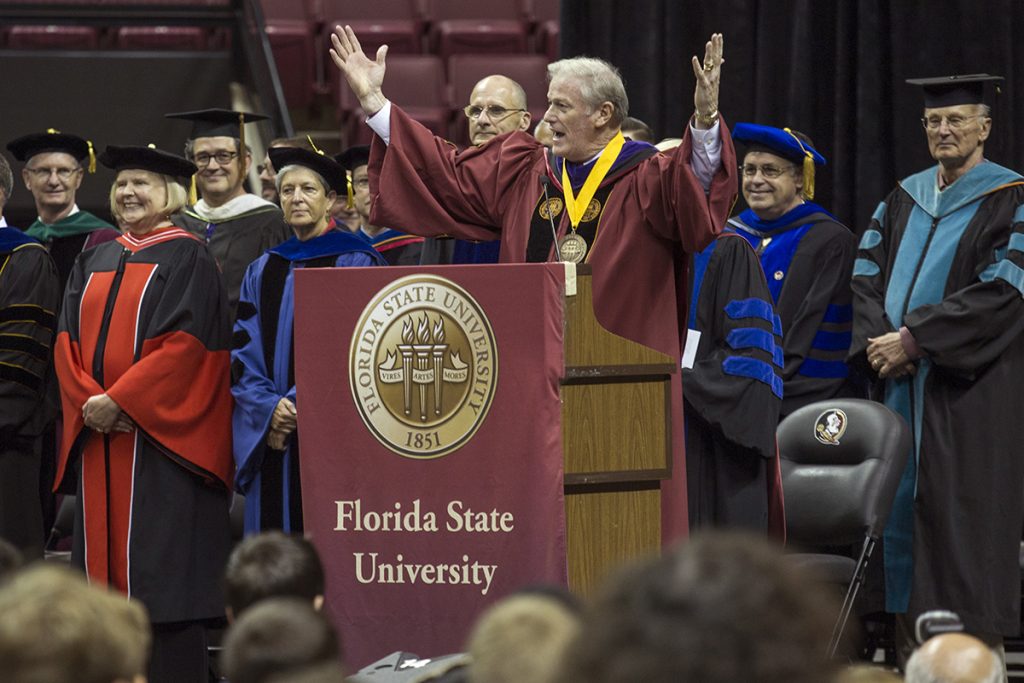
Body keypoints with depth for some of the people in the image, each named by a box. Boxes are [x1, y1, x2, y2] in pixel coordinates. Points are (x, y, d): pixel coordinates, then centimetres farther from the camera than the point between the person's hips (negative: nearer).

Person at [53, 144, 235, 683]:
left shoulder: (186, 259, -2)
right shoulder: (94, 263, 17)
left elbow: (185, 345, -12)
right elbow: (68, 340, 11)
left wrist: (119, 401, -17)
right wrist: (88, 399, -7)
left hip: (161, 432, -6)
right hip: (98, 435, 6)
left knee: (161, 562, -9)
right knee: (106, 556, 4)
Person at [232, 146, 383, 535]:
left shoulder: (355, 263, -2)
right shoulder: (263, 271, 15)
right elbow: (244, 350, 9)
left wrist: (299, 405, -15)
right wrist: (269, 408, -9)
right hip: (273, 439, 5)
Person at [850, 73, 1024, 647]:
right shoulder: (905, 199, 16)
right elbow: (866, 274, 10)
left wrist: (913, 339, -17)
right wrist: (878, 341, -10)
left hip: (969, 392, -6)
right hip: (899, 386, 6)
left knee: (965, 512, -7)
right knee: (901, 508, 3)